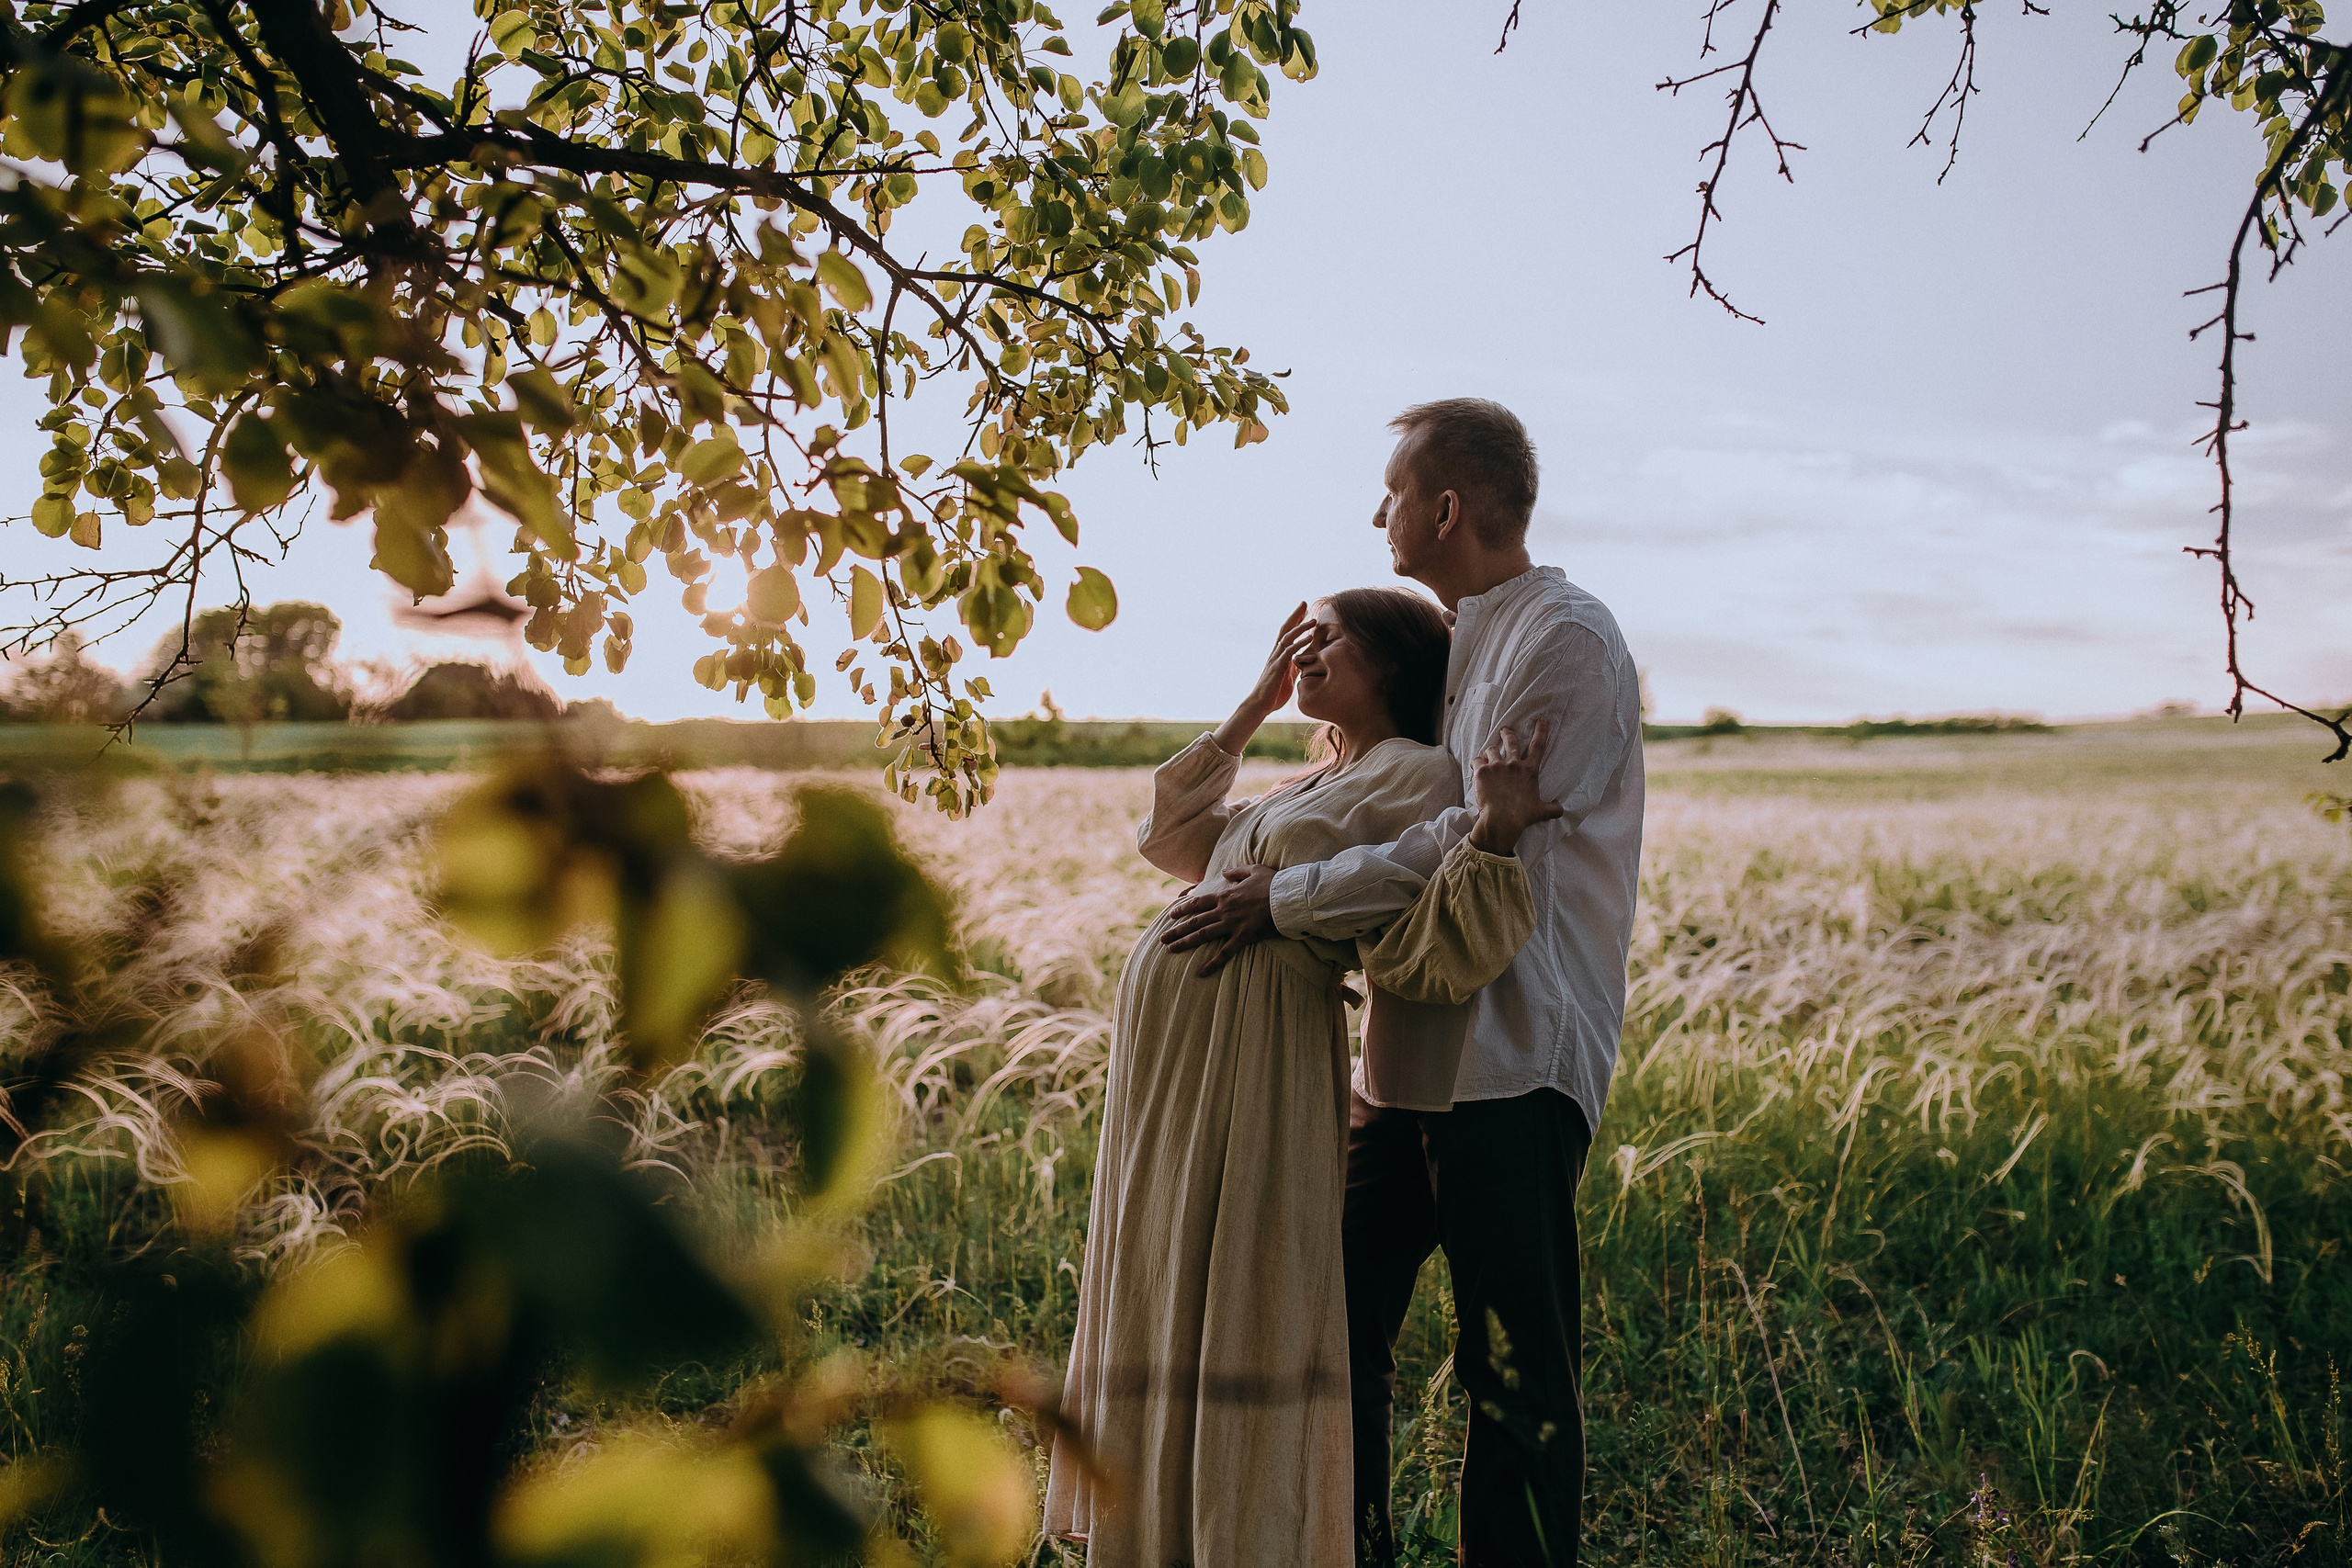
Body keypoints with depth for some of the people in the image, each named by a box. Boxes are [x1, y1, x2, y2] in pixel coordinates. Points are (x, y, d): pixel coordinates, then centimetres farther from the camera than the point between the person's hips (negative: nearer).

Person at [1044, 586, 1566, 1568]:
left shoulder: (1417, 776, -2)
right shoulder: (1315, 783, 23)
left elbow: (1444, 953, -12)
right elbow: (1168, 838, 30)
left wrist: (1493, 834, -28)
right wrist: (1260, 700, 27)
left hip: (1255, 1062, -9)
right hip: (1171, 1047, 9)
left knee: (1242, 1314, -3)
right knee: (1165, 1309, 14)